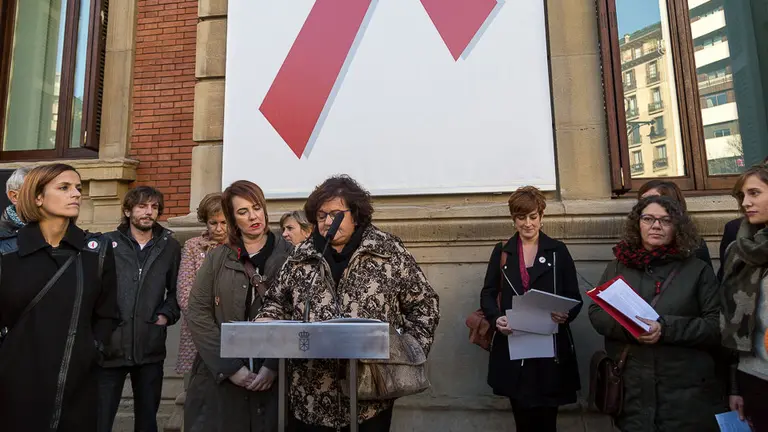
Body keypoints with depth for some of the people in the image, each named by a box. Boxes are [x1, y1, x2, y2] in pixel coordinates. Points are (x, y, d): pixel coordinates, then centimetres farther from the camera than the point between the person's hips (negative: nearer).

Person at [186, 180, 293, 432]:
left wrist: (274, 366, -13)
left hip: (274, 378, -1)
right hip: (220, 378, 1)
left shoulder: (289, 256, -1)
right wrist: (230, 366, -10)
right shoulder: (216, 259, 5)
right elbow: (198, 314, -1)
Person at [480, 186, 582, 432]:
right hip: (513, 347, 1)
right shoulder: (502, 252, 9)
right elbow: (487, 294, 7)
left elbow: (575, 297, 5)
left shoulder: (558, 251, 6)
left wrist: (566, 315, -17)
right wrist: (496, 318, -13)